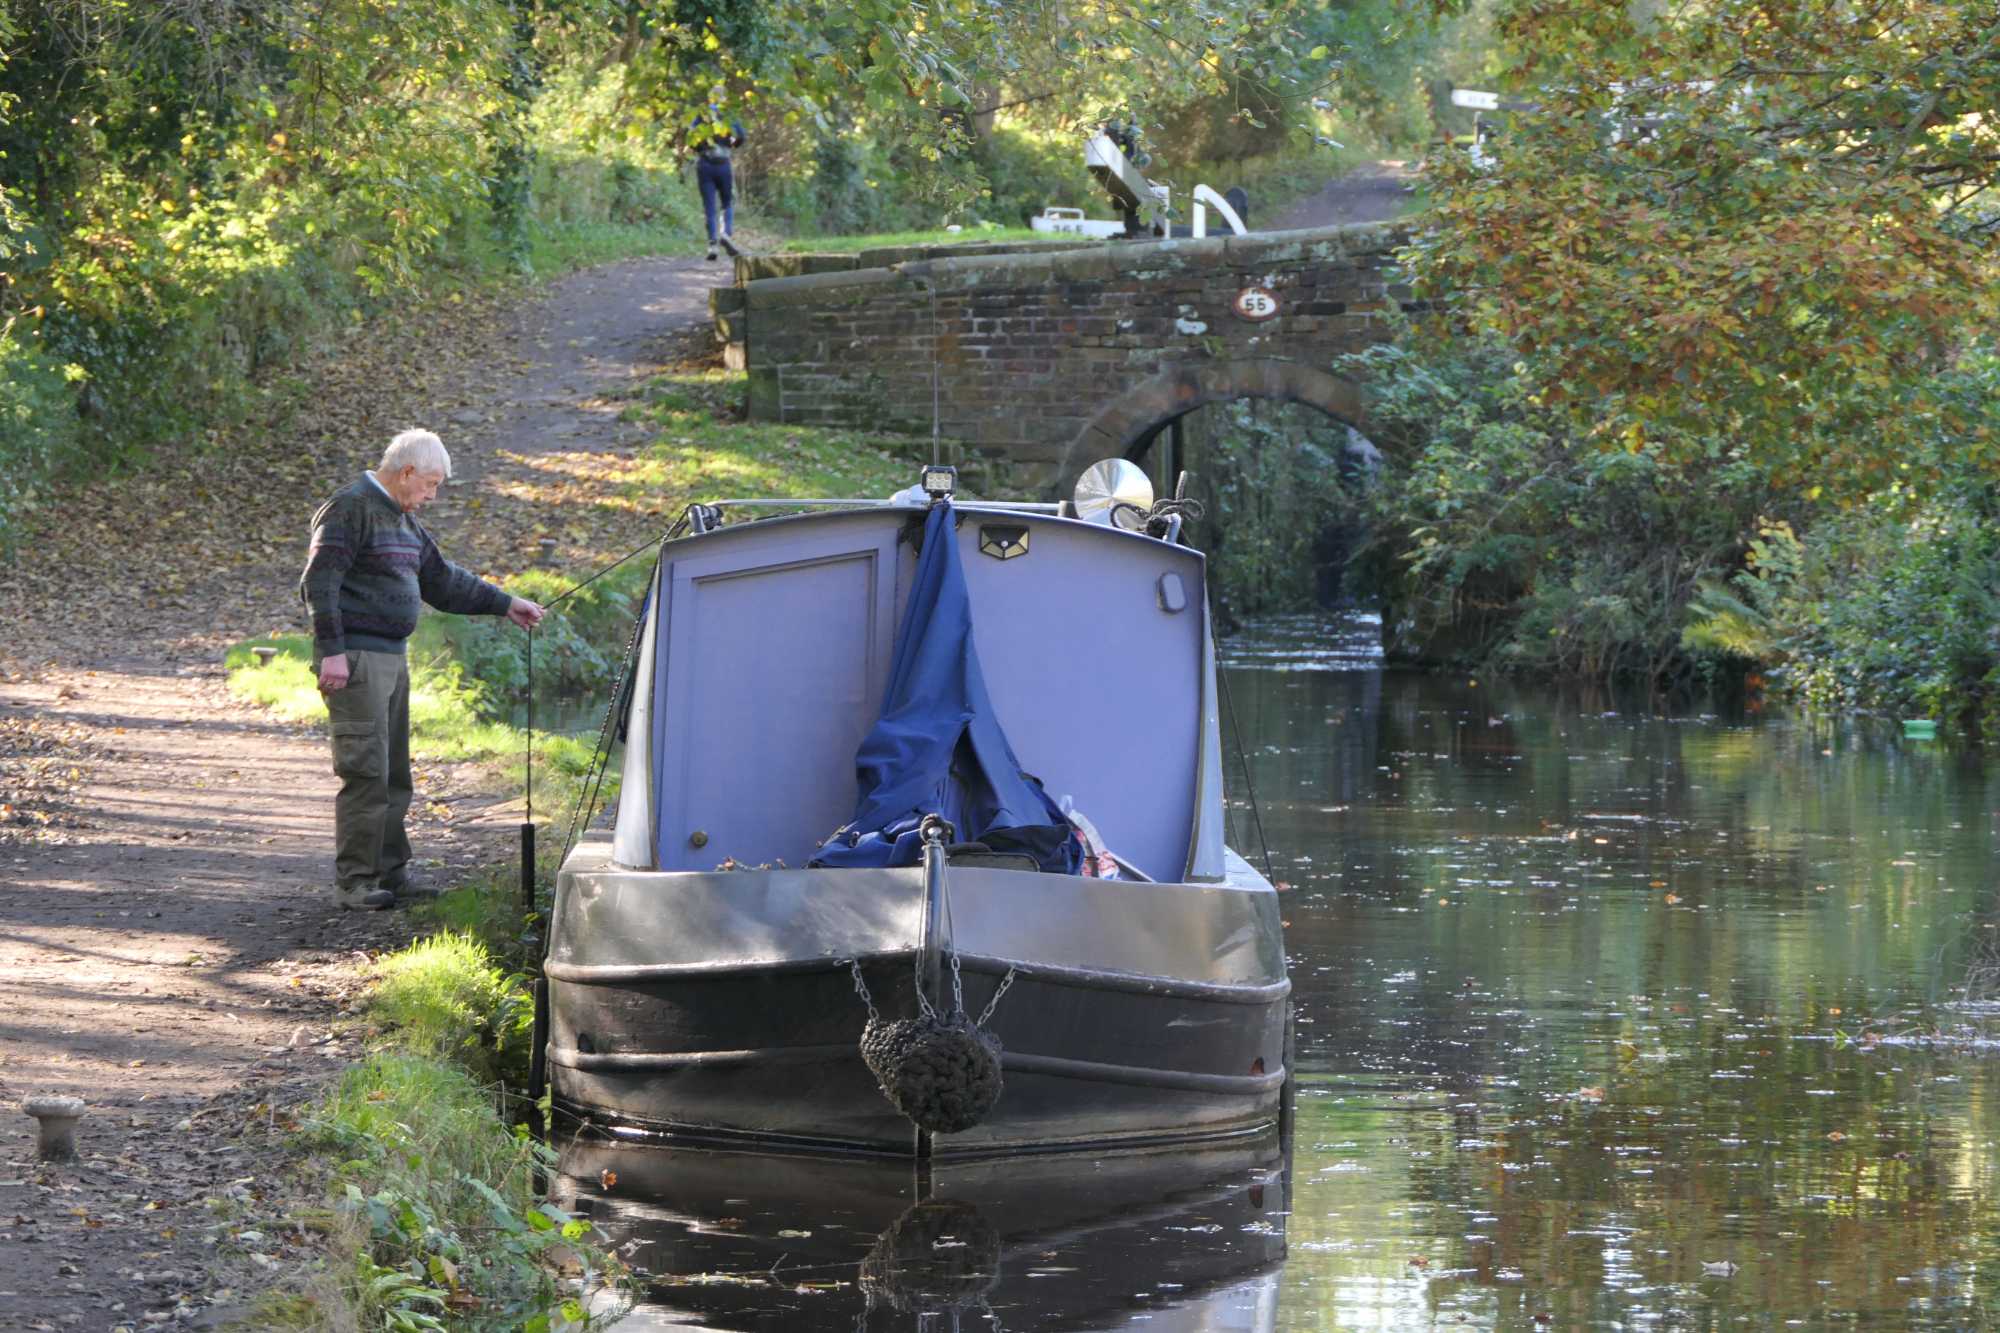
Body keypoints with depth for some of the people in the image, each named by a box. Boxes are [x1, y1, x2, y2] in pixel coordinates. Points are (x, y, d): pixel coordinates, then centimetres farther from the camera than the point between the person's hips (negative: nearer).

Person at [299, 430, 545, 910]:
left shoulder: (402, 519, 18)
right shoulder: (351, 508, -12)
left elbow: (442, 579, 26)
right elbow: (319, 582, -17)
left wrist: (504, 605, 22)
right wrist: (331, 651, -23)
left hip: (391, 657, 10)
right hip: (355, 658, -10)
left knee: (394, 774, 14)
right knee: (365, 771, -11)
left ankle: (391, 874, 21)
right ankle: (353, 883, -9)